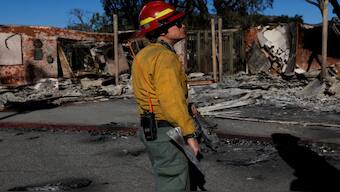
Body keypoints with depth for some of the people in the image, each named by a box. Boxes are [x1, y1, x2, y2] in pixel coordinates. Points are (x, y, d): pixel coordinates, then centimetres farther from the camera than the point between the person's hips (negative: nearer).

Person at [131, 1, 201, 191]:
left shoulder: (145, 54, 11)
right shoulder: (165, 57, -20)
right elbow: (172, 101, -27)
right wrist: (189, 134, -22)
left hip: (151, 129, 10)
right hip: (165, 133, -10)